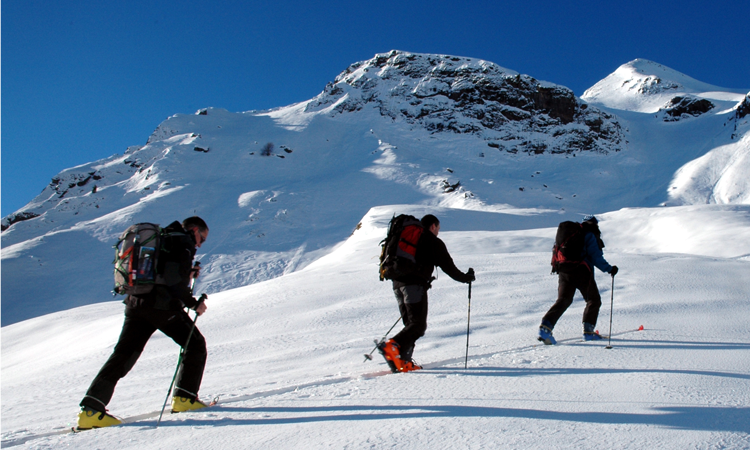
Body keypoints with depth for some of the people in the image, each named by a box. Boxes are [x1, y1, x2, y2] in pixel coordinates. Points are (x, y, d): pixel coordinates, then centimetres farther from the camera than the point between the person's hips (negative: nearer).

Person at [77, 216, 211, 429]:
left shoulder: (160, 238, 24)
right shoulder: (184, 240, -2)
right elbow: (175, 280, -14)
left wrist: (187, 274, 26)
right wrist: (194, 303, -6)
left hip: (136, 303, 7)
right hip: (163, 306, -7)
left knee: (123, 355, 5)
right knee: (196, 345, 10)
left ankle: (91, 408, -2)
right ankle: (184, 398, 8)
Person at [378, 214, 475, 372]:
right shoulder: (433, 242, 7)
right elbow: (448, 266, 6)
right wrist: (466, 277, 18)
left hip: (397, 284, 7)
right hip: (415, 284, -7)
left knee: (411, 324, 11)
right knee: (419, 325, -11)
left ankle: (402, 361, -2)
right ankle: (392, 345, -32)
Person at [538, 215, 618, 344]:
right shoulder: (590, 235, 0)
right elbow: (596, 257, -8)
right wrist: (609, 269, 1)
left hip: (564, 271, 6)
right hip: (581, 272, -6)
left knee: (563, 300, 3)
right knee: (594, 300, 12)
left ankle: (546, 326, -16)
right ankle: (588, 331, 10)